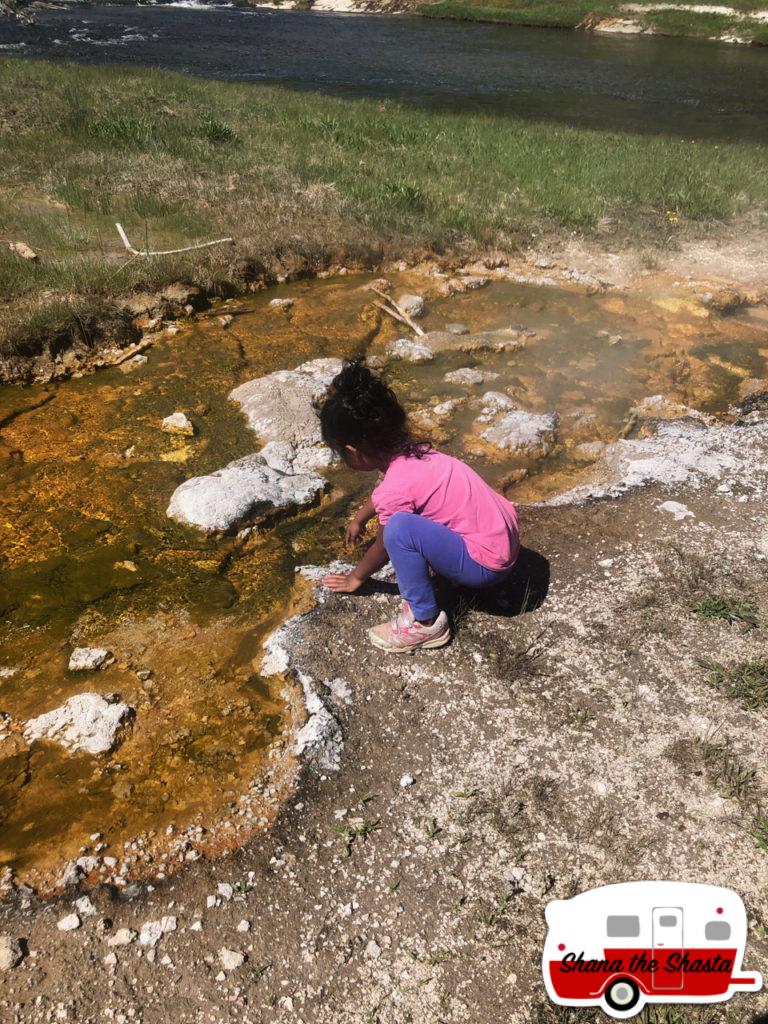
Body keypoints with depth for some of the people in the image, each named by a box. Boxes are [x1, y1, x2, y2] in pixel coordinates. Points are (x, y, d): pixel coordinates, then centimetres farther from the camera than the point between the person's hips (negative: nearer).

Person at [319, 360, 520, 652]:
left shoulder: (396, 490, -23)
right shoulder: (411, 451, 0)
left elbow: (384, 548, -4)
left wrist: (356, 577, 14)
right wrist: (359, 518, 40)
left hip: (487, 565, -9)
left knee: (400, 528, -26)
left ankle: (425, 622, -8)